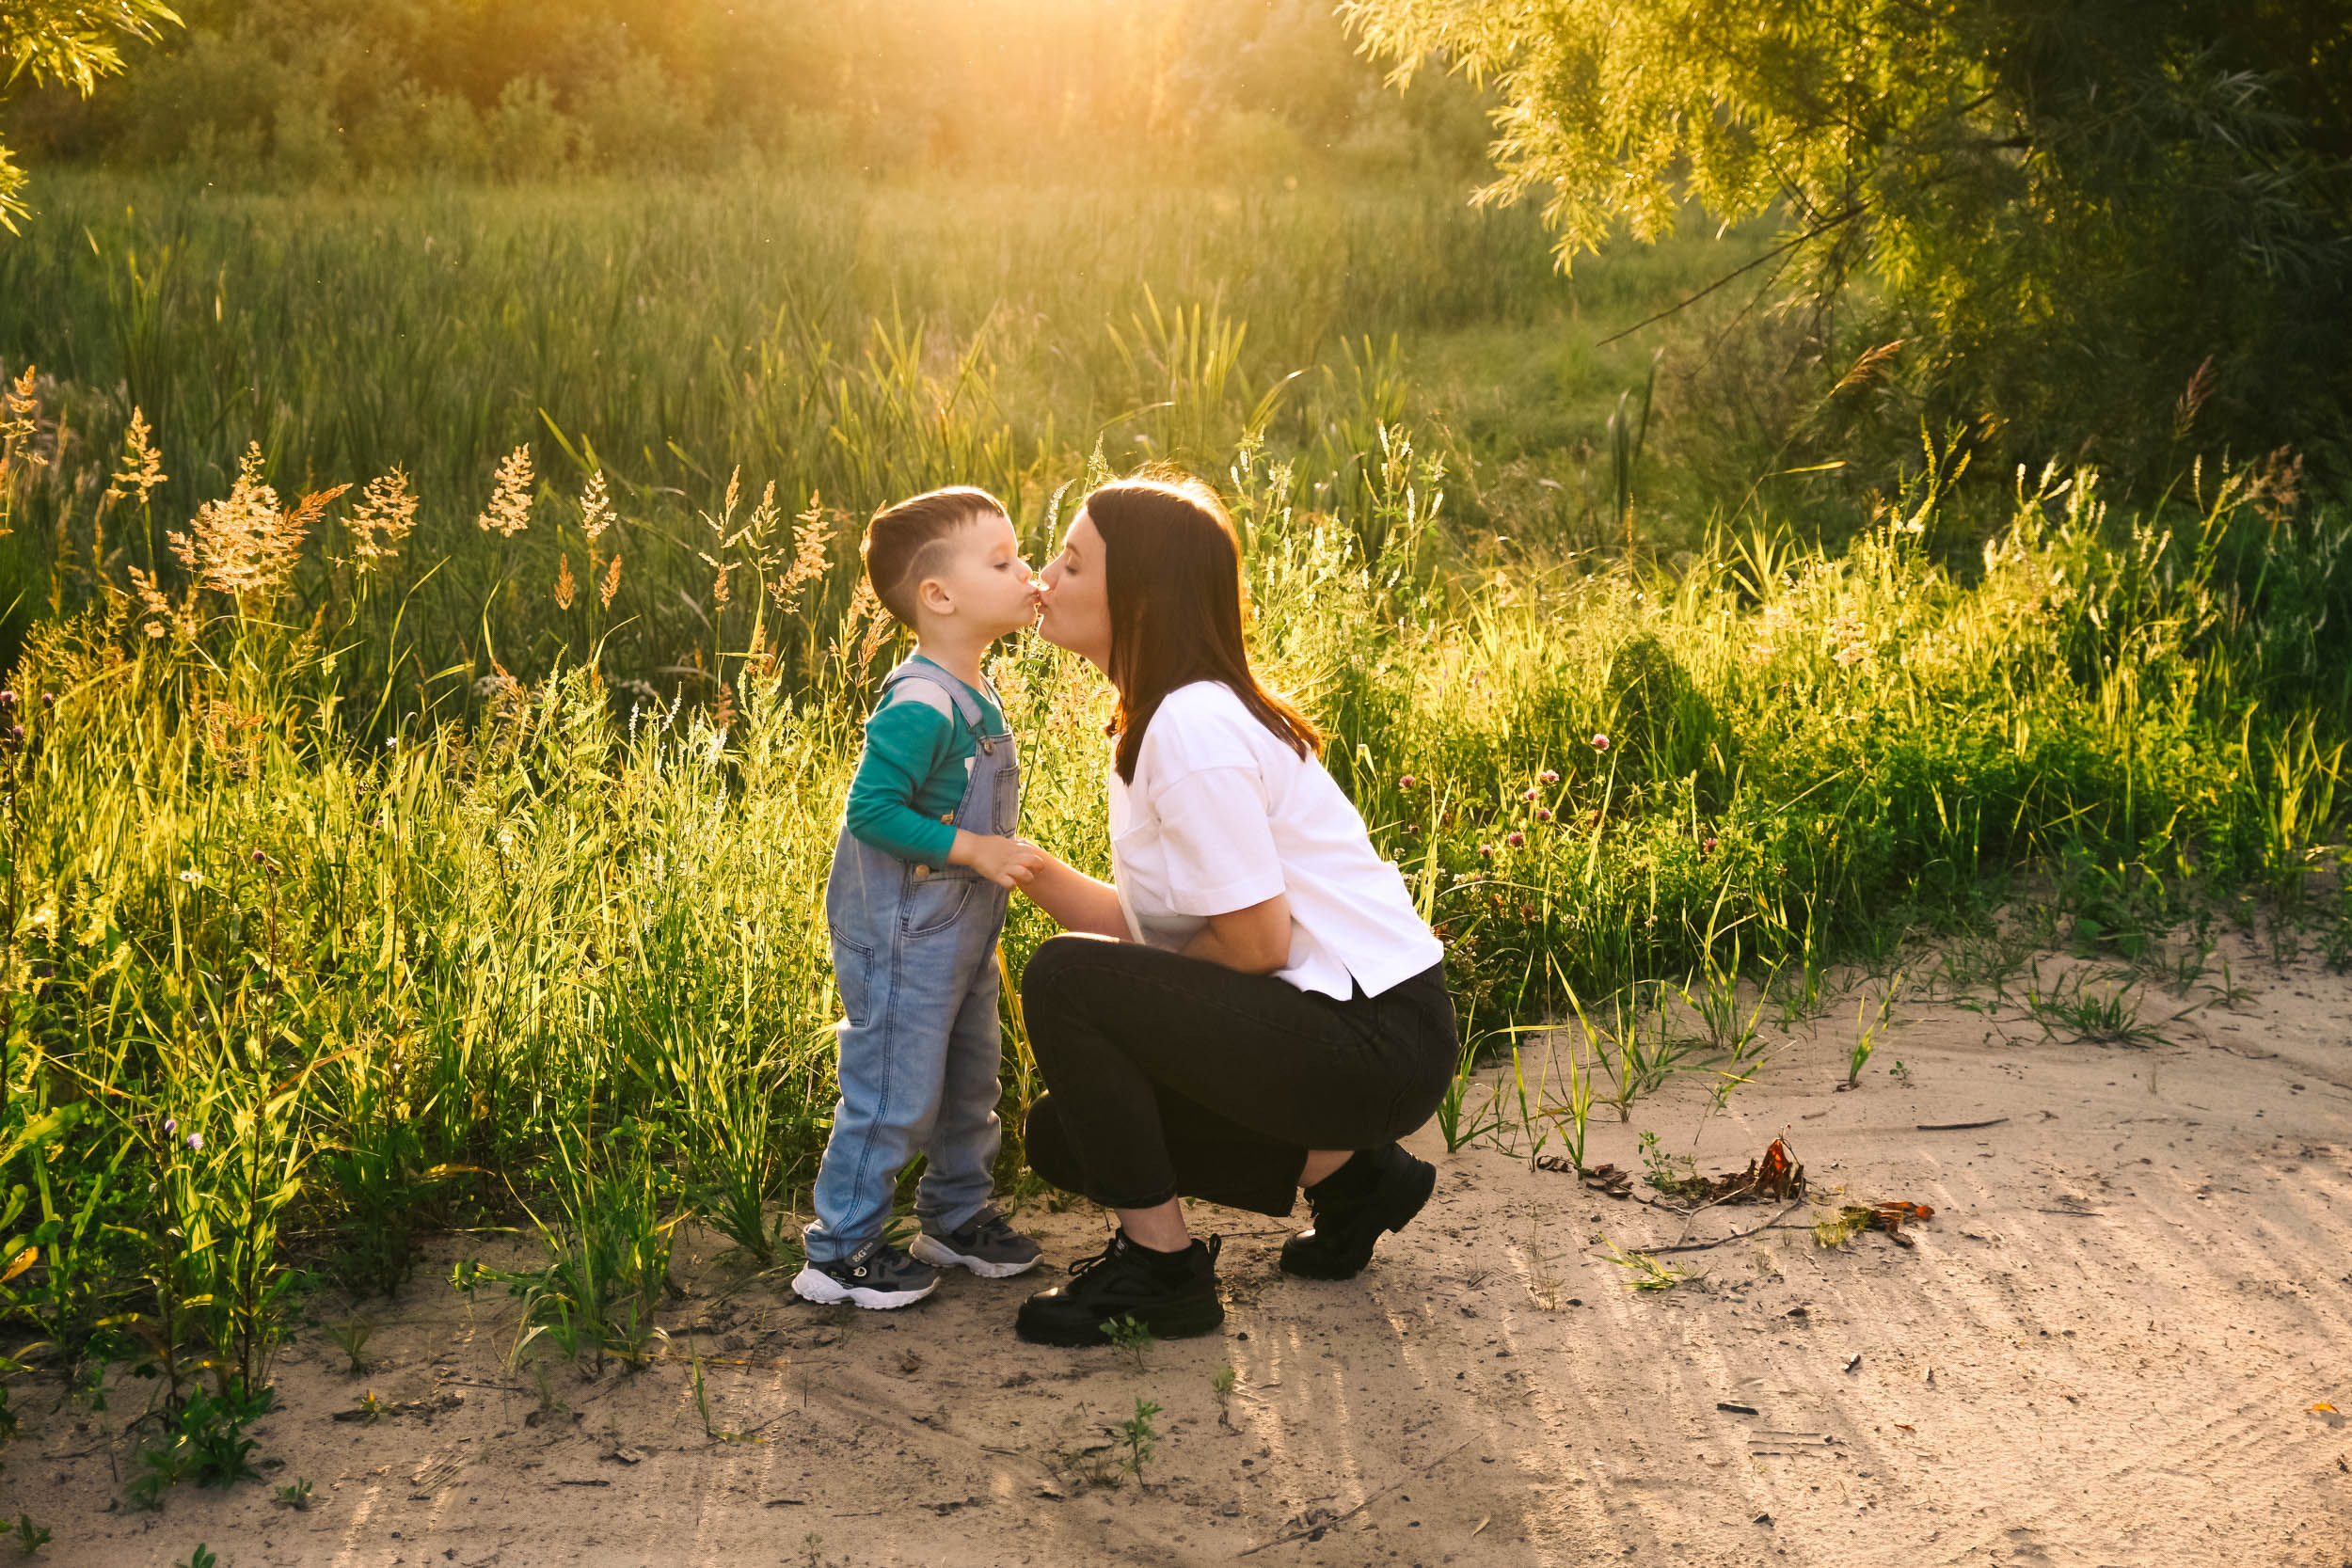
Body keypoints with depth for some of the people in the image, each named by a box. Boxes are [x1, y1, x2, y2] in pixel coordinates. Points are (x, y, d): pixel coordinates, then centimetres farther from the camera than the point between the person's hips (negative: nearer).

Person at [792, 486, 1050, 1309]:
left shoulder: (975, 697, 5)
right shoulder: (919, 706, -25)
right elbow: (872, 810, -27)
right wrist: (974, 850, -25)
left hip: (958, 931, 10)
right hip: (901, 935, -10)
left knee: (969, 1082, 20)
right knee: (894, 1091, -1)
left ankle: (957, 1218, 37)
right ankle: (839, 1253, 12)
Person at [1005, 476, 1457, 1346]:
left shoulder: (1193, 729, -20)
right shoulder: (1158, 718, 11)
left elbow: (1256, 943, -19)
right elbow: (1139, 924, 10)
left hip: (1375, 1043, -10)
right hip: (1345, 1025, 10)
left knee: (1065, 979, -19)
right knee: (1065, 1135, 11)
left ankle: (1161, 1271, -6)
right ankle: (1344, 1167, 16)